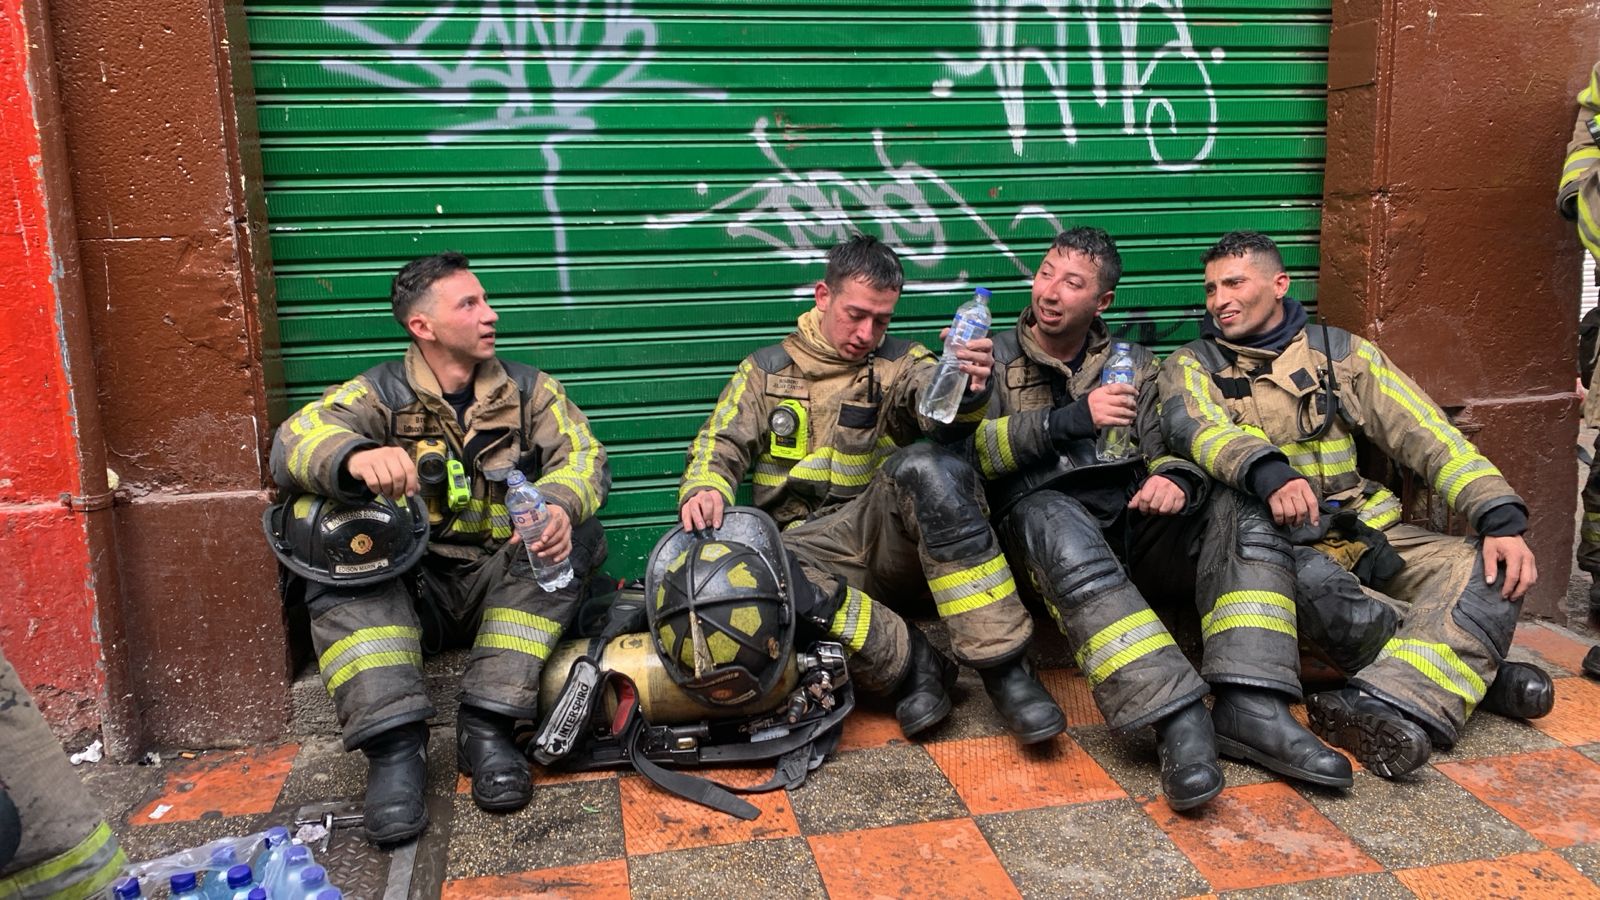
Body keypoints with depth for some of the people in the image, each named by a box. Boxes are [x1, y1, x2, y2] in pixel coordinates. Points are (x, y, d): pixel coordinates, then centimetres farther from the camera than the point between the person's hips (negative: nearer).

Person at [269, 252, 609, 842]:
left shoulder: (529, 390, 3)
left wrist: (558, 505, -35)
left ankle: (486, 725, -25)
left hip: (504, 586, 1)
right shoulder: (380, 393, -2)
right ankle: (394, 742, -30)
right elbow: (295, 439, -19)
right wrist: (355, 457, -44)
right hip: (410, 588, -1)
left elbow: (583, 456, -10)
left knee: (577, 533, -24)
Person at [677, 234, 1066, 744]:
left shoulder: (901, 363, 12)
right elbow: (720, 447, 9)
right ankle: (908, 663, -24)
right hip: (813, 544, 0)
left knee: (924, 468, -33)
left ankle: (1003, 665, -30)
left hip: (886, 530, 0)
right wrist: (704, 489, -16)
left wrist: (968, 389, -35)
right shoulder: (765, 370, 15)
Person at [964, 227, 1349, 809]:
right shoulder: (995, 360, 14)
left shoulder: (1134, 366, 23)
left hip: (1131, 521, 4)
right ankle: (1177, 719, -45)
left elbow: (1168, 450, 12)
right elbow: (965, 448, -5)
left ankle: (1251, 708, -34)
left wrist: (1176, 478, -13)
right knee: (1058, 524, -38)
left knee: (1240, 508, -21)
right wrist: (1066, 421, -15)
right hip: (1044, 512, -3)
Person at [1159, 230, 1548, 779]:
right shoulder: (1192, 365, 6)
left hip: (1362, 529, 4)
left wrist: (1501, 520, -9)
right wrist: (1268, 471, -39)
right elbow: (1197, 427, -18)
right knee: (1314, 585, -36)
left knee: (1489, 571, -21)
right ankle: (1472, 671, -16)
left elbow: (1427, 435, 5)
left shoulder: (1339, 352, 12)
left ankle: (1387, 706, -37)